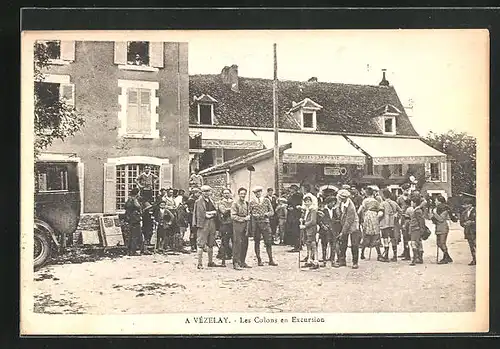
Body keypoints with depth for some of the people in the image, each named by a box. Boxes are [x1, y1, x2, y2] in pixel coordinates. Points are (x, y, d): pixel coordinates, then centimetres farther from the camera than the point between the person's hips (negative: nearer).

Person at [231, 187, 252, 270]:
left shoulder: (246, 203, 15)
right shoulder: (235, 203, -6)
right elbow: (233, 216, -11)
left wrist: (248, 217, 4)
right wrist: (243, 219, -14)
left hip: (245, 225, 7)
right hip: (237, 225, -7)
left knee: (245, 244, 7)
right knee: (237, 243, -9)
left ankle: (242, 262, 15)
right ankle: (236, 263, -7)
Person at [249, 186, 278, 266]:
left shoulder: (266, 200, 9)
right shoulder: (252, 202, 8)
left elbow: (272, 212, 8)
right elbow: (249, 213, 10)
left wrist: (266, 214, -11)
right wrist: (254, 215, -9)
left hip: (265, 223, 0)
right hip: (255, 223, 0)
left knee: (268, 242, -3)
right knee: (256, 242, 3)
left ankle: (271, 260, 5)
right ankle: (259, 260, 12)